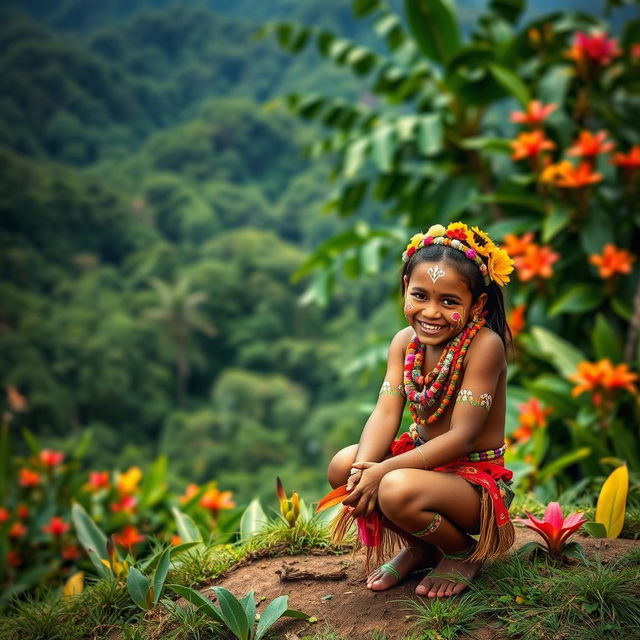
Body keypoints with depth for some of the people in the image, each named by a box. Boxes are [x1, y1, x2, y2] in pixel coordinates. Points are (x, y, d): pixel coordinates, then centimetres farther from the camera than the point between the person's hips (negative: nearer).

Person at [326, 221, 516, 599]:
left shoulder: (485, 345, -23)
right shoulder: (405, 342, -2)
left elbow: (462, 437, -26)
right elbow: (386, 413, -9)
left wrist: (383, 471, -30)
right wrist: (365, 467, -30)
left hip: (476, 479, -7)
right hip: (424, 459, 7)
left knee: (397, 490, -33)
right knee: (344, 466, -15)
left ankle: (463, 553, 1)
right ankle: (419, 547, 11)